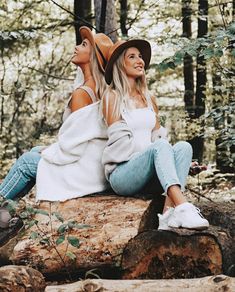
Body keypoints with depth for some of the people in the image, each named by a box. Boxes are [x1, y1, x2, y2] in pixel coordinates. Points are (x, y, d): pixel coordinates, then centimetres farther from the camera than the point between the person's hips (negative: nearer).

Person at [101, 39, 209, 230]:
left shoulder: (149, 98, 20)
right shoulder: (112, 97, 2)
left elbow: (159, 136, 16)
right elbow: (120, 140, -7)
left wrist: (174, 159, -2)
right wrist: (149, 153, -14)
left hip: (149, 175, 5)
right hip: (121, 172, -5)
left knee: (183, 147, -22)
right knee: (160, 148, -32)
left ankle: (169, 211, -41)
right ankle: (182, 207, -53)